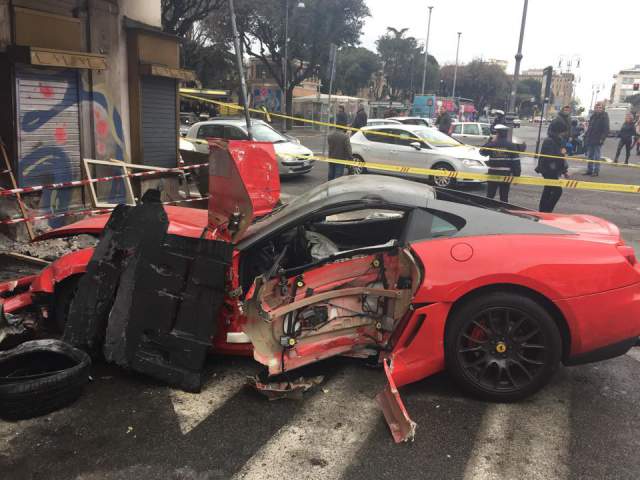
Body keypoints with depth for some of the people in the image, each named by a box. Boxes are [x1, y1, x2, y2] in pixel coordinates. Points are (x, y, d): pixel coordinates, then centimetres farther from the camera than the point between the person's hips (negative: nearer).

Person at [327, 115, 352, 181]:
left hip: (331, 158, 6)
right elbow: (348, 149, -14)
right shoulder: (345, 136, -16)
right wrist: (350, 158, -5)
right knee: (338, 177, -4)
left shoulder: (330, 135, 2)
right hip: (340, 160, -6)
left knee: (331, 176, 16)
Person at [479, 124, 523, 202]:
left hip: (493, 174, 0)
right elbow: (516, 161, -6)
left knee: (490, 196, 10)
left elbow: (482, 151, 12)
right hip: (506, 174, 0)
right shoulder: (511, 145, -4)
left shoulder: (492, 144, -6)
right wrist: (516, 175, -1)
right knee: (504, 197, 6)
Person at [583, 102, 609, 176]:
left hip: (597, 140, -7)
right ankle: (589, 170, 17)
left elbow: (606, 129, -11)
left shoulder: (604, 116, -5)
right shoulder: (593, 115, 14)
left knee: (596, 156, -3)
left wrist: (602, 138, -20)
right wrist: (586, 136, 13)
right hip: (590, 139, 7)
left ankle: (596, 171, 1)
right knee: (590, 156, 10)